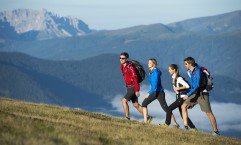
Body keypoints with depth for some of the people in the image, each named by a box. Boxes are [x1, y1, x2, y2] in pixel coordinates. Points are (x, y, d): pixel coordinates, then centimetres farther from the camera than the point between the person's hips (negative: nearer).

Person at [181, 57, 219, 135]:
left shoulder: (198, 71, -18)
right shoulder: (191, 71, 10)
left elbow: (197, 85, -25)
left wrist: (188, 95, -26)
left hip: (202, 94, -9)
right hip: (195, 93, 9)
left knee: (209, 113, -7)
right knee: (183, 106, -1)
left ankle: (216, 131, -1)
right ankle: (185, 126, -1)